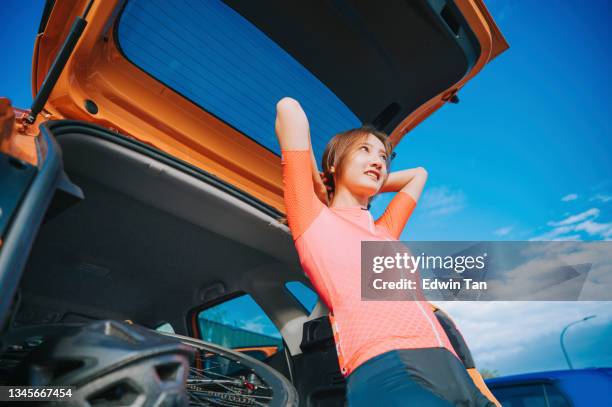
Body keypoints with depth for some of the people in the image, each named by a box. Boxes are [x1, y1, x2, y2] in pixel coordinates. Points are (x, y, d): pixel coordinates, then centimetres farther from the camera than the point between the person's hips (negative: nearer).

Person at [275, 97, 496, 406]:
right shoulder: (314, 218, 10)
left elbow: (418, 174, 45)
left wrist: (359, 185, 38)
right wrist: (318, 184, 16)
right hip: (385, 371, -7)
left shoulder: (384, 231, 26)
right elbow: (288, 108, 8)